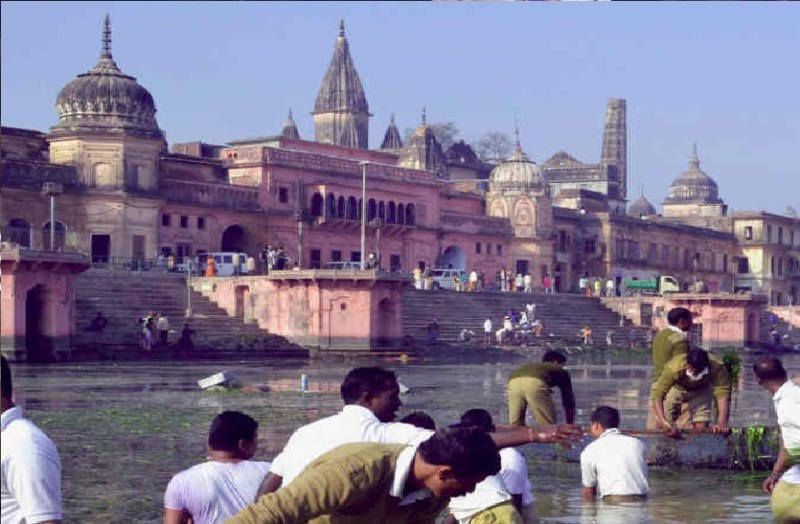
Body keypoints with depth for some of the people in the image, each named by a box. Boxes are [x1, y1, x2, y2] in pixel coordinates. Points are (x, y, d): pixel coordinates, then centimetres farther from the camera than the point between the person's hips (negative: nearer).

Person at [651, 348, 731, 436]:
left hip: (701, 390, 1)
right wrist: (663, 421, -57)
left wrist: (722, 423, -55)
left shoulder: (717, 367, -38)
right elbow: (657, 394, -44)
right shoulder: (674, 368, -42)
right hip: (675, 388, -1)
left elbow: (723, 393, -42)